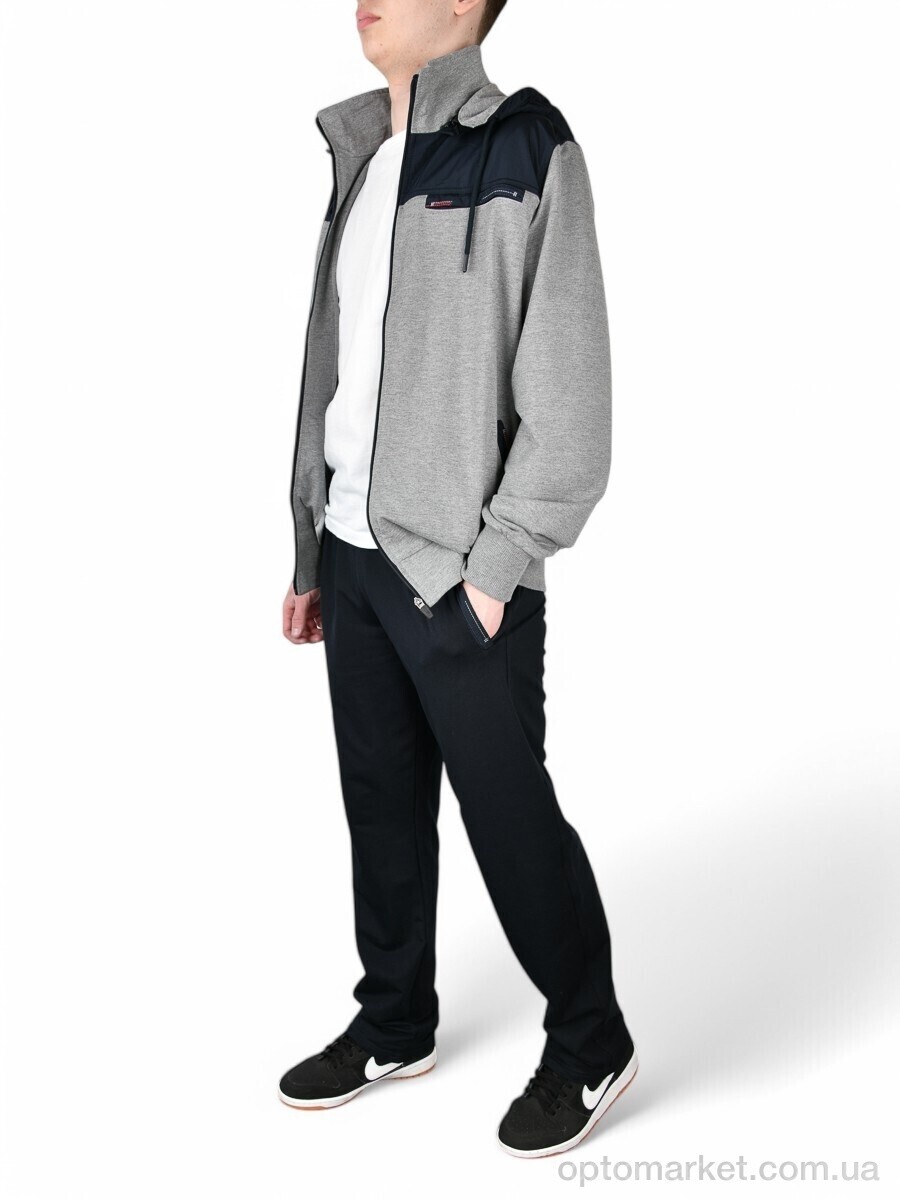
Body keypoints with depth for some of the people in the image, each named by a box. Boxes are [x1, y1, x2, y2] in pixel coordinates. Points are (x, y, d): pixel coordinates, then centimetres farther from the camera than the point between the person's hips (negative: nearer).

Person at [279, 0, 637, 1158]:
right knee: (380, 803, 15)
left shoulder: (524, 152, -8)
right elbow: (334, 377, 15)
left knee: (508, 812, 3)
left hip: (460, 570, -7)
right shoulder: (362, 162, 15)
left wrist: (496, 567, -15)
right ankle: (395, 1025, 32)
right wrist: (311, 553, 13)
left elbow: (569, 398, -12)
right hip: (355, 553, 7)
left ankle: (591, 1045, 22)